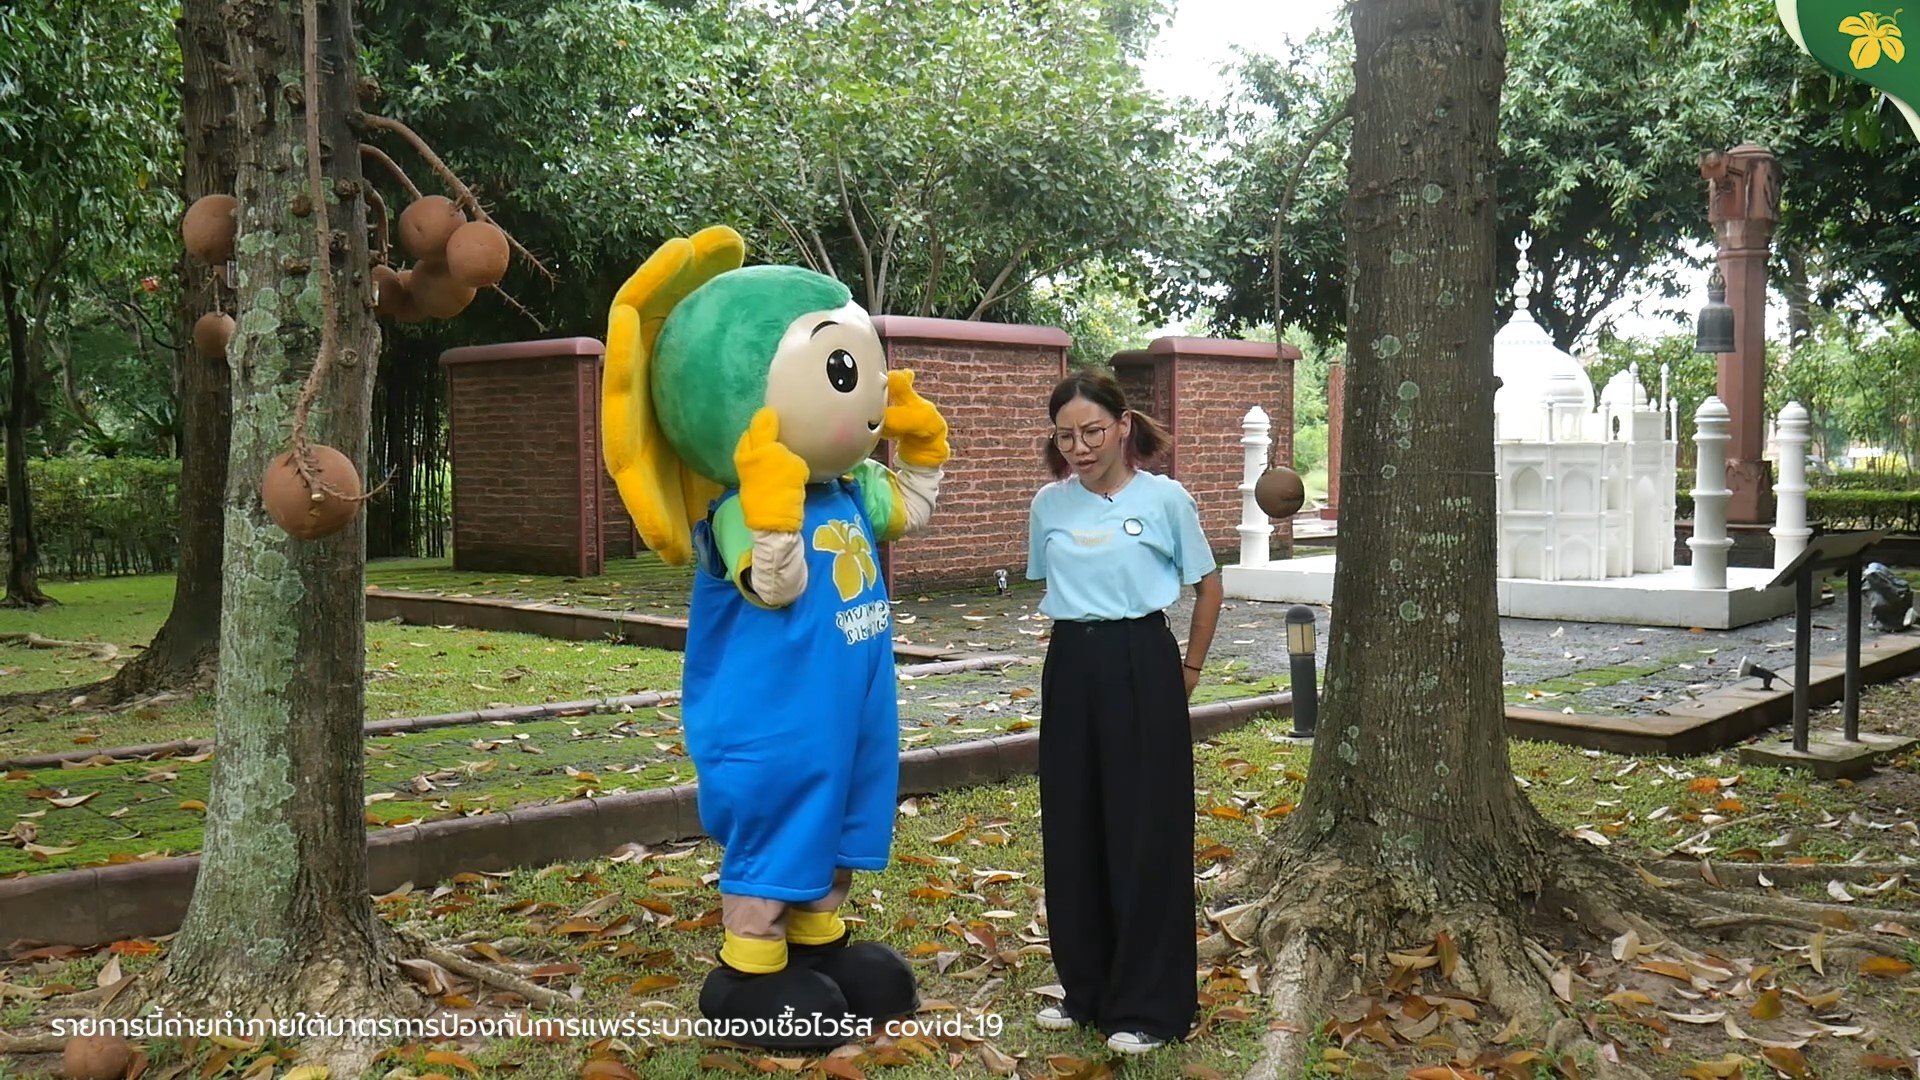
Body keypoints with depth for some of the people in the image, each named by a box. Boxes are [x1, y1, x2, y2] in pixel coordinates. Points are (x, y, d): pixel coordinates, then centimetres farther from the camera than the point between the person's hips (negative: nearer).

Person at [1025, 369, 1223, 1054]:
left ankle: (1150, 1005, 12)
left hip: (1142, 668, -4)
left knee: (1145, 836, 0)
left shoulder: (1164, 498, -6)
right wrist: (1081, 634, 12)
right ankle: (1086, 987, 25)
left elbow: (1207, 587, 5)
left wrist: (1190, 668, 6)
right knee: (1071, 832, 9)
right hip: (1070, 669, 4)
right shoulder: (1049, 504, 4)